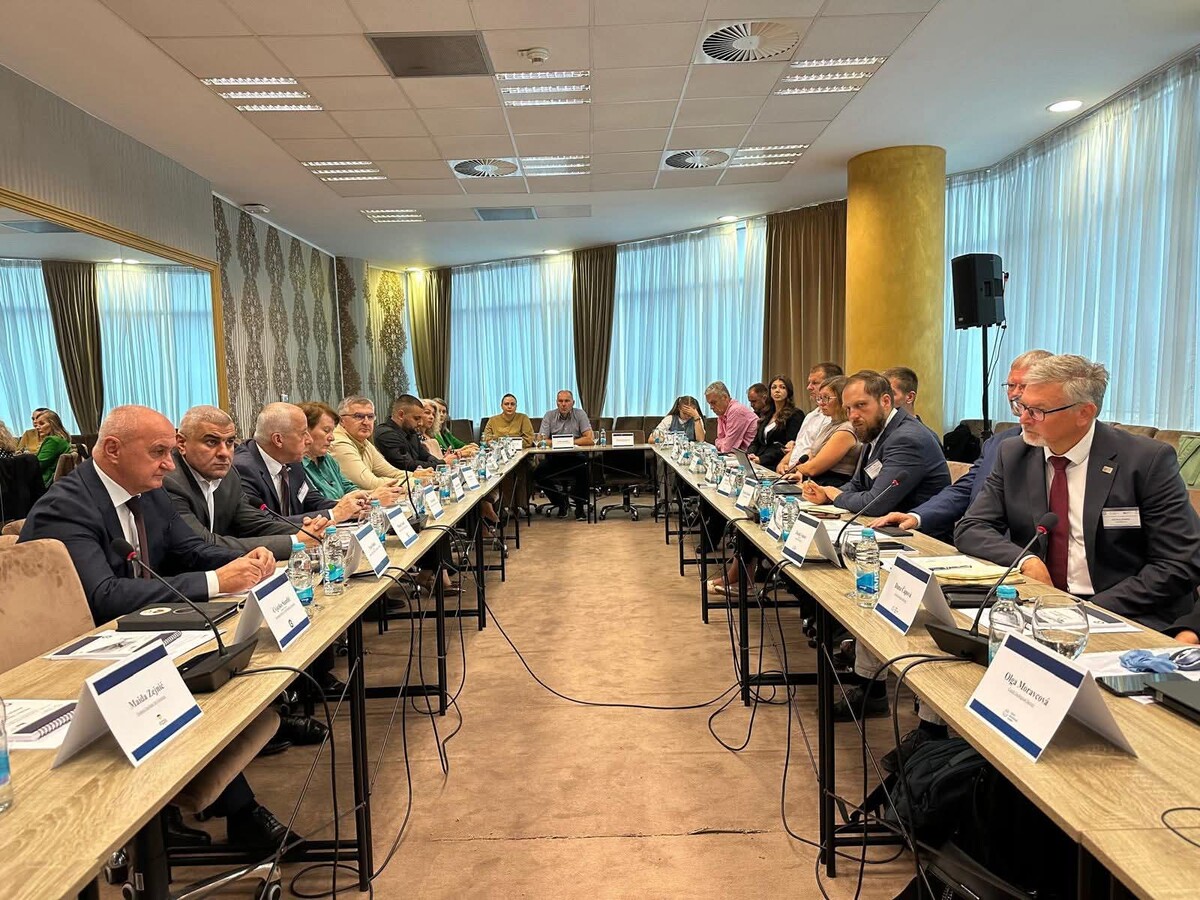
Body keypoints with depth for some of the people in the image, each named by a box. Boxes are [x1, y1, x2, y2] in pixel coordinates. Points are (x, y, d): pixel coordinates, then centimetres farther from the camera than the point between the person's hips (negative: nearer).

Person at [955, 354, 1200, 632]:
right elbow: (970, 530, 1)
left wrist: (1095, 610, -17)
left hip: (1129, 618, -3)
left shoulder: (1148, 461, -6)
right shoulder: (1013, 455, 4)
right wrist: (1025, 560, -17)